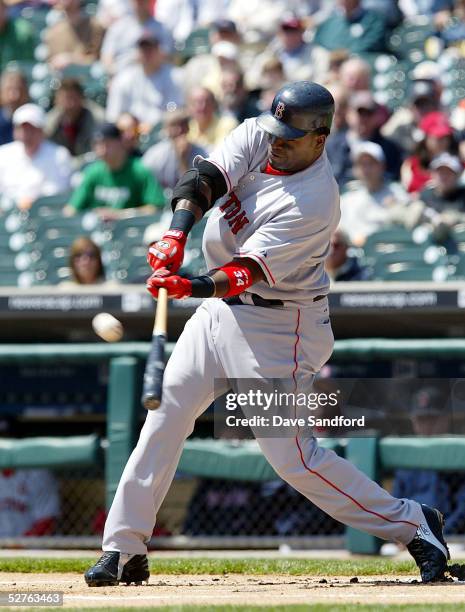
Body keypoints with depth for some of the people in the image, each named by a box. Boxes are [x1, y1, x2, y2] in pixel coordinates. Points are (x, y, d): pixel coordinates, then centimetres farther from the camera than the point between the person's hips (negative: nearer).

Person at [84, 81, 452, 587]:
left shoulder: (314, 202, -24)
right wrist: (176, 236, -33)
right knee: (163, 420, 4)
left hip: (278, 326, -8)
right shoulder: (255, 136, -4)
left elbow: (248, 272, -30)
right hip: (220, 309, 8)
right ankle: (125, 549, 11)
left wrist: (193, 287, -46)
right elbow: (204, 179, -16)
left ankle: (410, 524, 4)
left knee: (292, 457, -9)